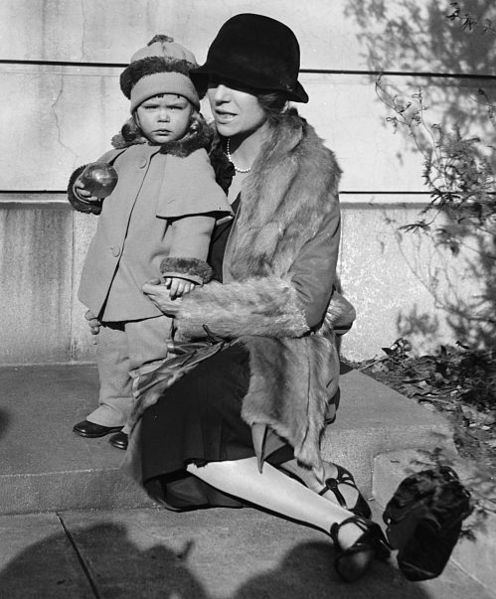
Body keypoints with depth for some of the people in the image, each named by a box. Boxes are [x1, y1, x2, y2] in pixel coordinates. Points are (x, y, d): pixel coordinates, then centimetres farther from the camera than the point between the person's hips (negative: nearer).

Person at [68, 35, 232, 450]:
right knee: (111, 351, 20)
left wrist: (184, 264, -35)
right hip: (113, 282, 8)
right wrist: (85, 187, 2)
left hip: (154, 285, -7)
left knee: (150, 355, 3)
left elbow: (195, 218, -24)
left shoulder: (192, 163, -15)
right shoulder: (126, 153, 7)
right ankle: (113, 409, 38)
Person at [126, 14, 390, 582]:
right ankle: (339, 512, -7)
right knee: (170, 441, -12)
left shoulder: (307, 171, -14)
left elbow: (300, 302, -17)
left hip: (282, 349, -8)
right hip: (222, 345, 8)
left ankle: (324, 483, -12)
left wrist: (193, 306, -15)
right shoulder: (214, 157, 7)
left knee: (177, 425, -24)